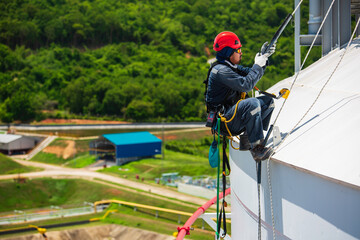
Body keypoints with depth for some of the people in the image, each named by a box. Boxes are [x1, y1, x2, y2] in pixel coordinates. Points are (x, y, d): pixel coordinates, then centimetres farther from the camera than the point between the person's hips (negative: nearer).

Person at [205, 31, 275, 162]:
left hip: (232, 114, 10)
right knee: (252, 103, -34)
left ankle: (247, 138, 2)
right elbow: (246, 85, -27)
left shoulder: (232, 66, 13)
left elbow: (252, 74, 21)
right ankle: (257, 149, -31)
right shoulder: (220, 70, -18)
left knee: (268, 101, 7)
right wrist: (257, 65, -16)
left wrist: (264, 58, 8)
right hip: (223, 121, -10)